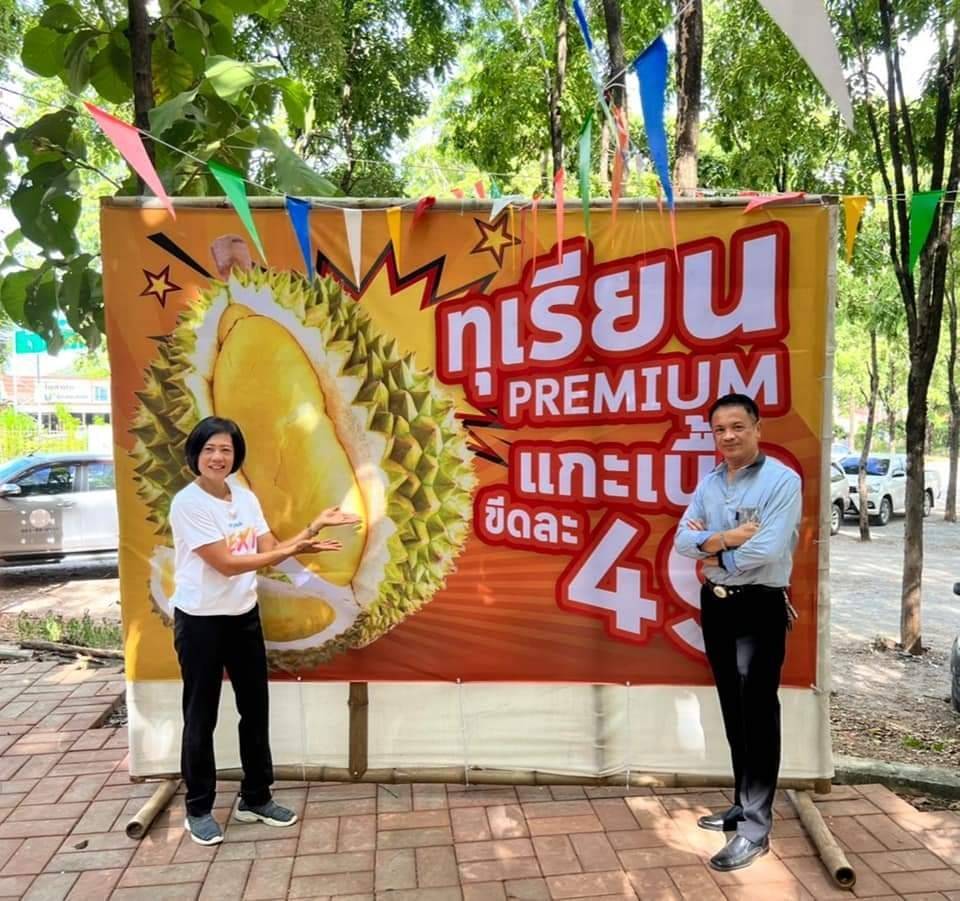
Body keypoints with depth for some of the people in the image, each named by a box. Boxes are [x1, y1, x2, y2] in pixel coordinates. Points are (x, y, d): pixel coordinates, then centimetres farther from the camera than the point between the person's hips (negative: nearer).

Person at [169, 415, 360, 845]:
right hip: (200, 621, -6)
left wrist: (314, 527, -9)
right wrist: (291, 550, -28)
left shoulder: (246, 498, 3)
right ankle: (198, 809, 26)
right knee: (201, 717, 8)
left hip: (245, 616, 6)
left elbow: (269, 549, 1)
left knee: (255, 709, 14)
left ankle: (255, 798, 31)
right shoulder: (187, 503, -17)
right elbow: (225, 563, -23)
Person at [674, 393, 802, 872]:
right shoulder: (708, 483, 7)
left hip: (759, 608, -6)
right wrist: (725, 537, -18)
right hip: (715, 604, 7)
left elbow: (766, 551, -22)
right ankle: (745, 805, 32)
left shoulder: (782, 480, -12)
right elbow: (683, 540, 0)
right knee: (733, 711, 16)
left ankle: (756, 825, 12)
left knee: (757, 714, 1)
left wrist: (711, 548, -7)